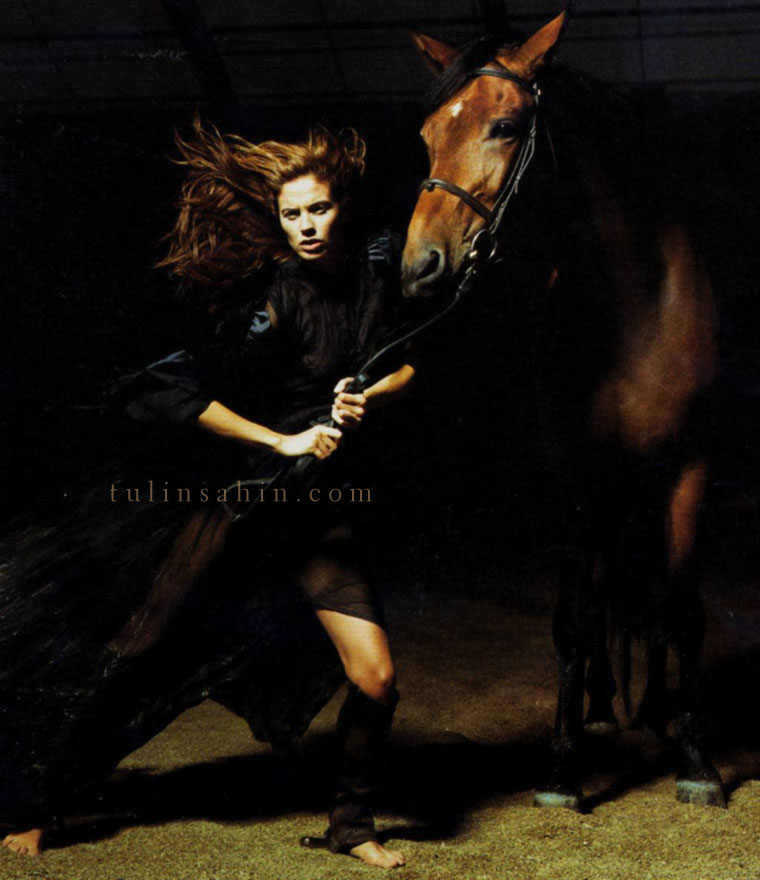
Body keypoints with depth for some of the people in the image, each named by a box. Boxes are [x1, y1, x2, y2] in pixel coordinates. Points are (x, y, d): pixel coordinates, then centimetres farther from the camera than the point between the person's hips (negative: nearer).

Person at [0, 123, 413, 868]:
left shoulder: (374, 270, 1)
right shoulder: (273, 296, -14)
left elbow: (406, 364, 14)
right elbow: (171, 391, -20)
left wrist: (372, 394, -8)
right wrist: (284, 441, -17)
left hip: (317, 506, 4)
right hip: (231, 492, -4)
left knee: (376, 679, -4)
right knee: (128, 653, -2)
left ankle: (351, 823, 20)